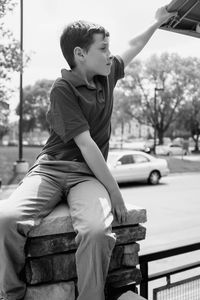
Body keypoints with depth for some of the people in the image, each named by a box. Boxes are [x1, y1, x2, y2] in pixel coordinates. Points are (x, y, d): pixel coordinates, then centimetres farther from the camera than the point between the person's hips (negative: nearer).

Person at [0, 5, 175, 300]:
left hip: (89, 173, 4)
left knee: (97, 229, -32)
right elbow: (86, 144, -14)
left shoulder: (107, 74, 12)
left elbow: (133, 47, 33)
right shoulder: (63, 88, -8)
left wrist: (157, 21, 44)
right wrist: (115, 192, -13)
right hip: (51, 168, -3)